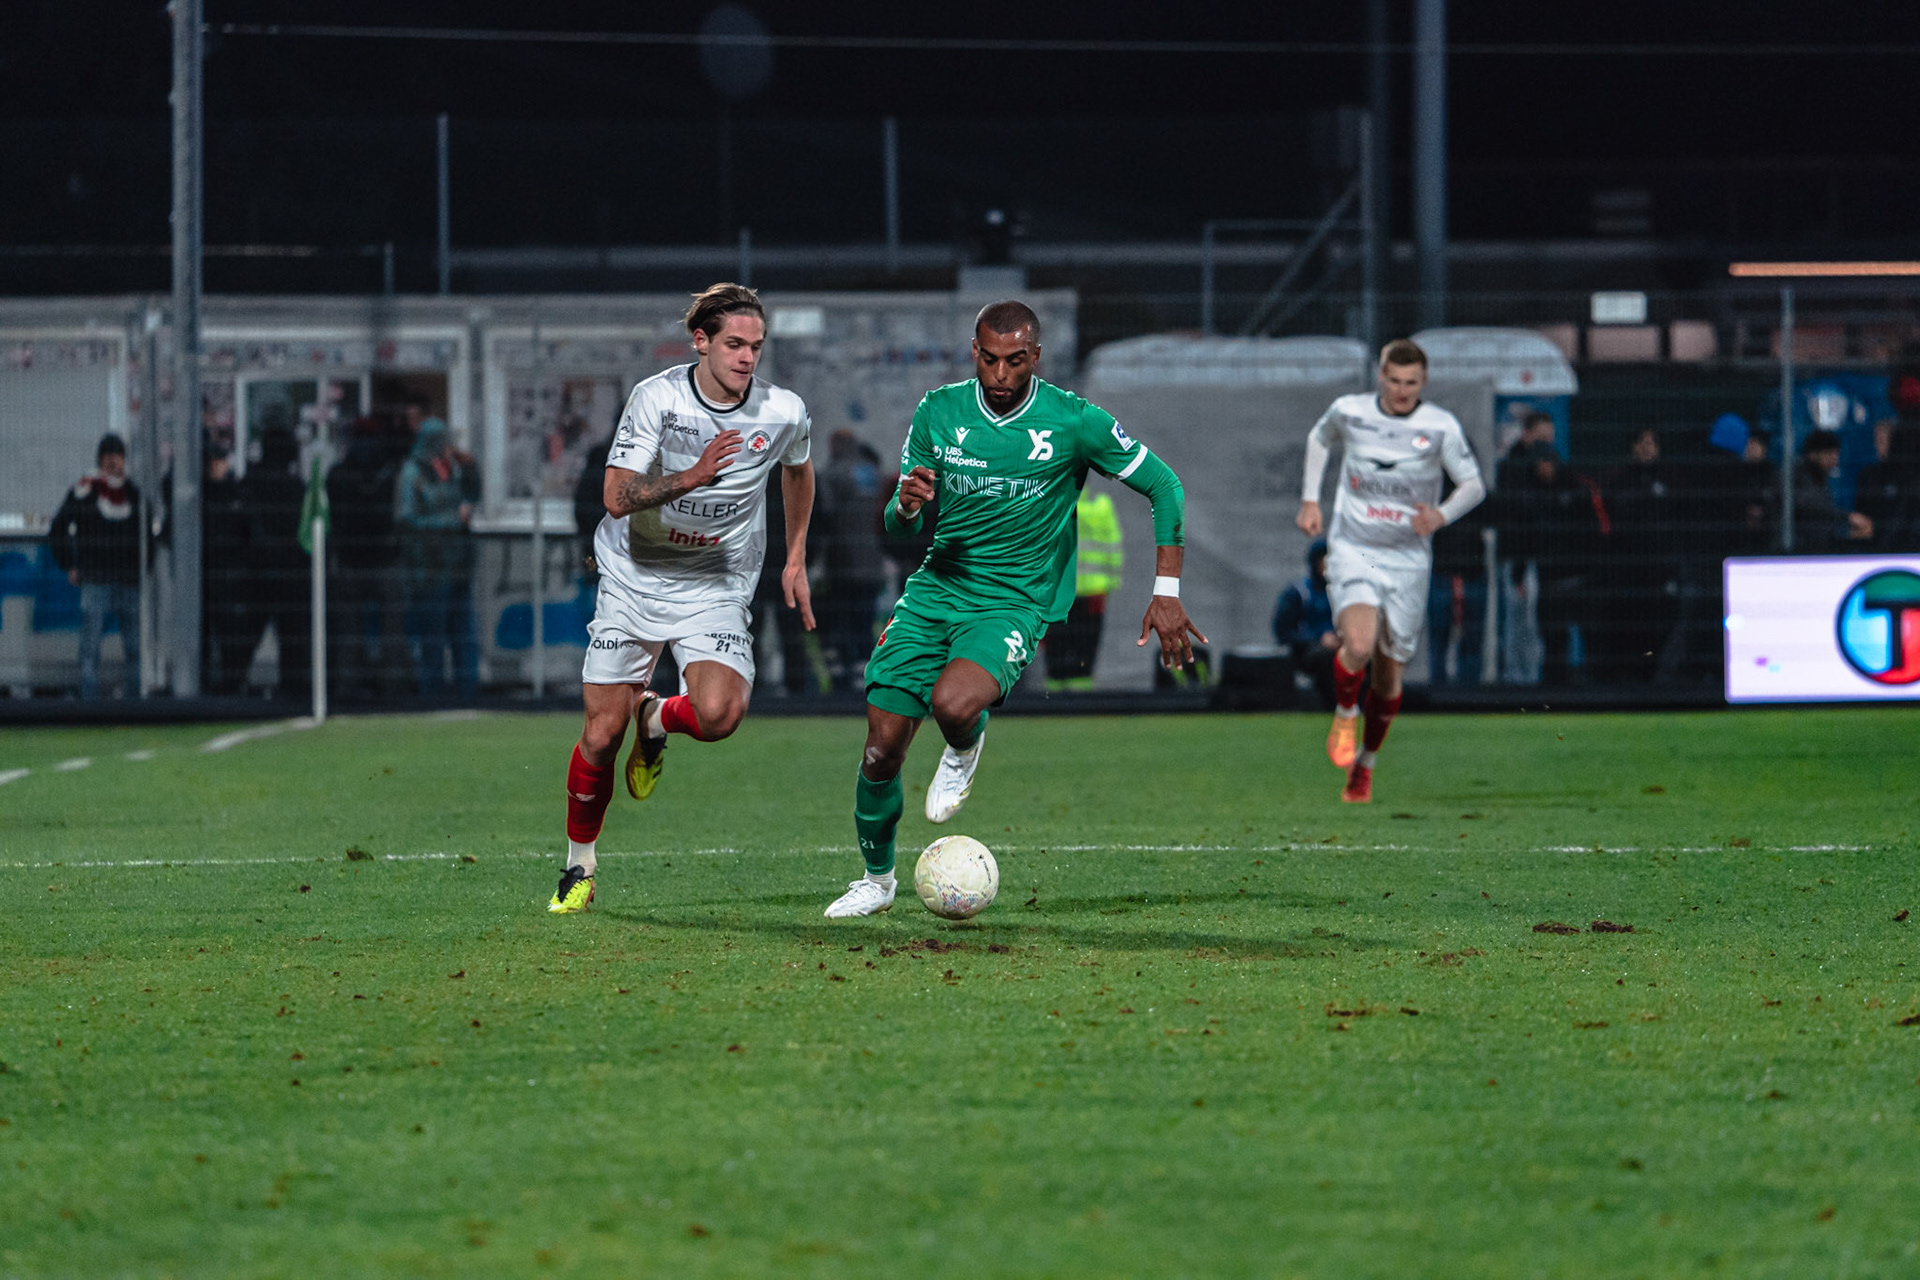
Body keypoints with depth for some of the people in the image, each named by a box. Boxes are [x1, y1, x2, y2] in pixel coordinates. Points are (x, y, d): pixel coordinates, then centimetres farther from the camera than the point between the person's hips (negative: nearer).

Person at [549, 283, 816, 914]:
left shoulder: (784, 413, -8)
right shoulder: (657, 398, -15)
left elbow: (798, 471, 17)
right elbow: (616, 496, -22)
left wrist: (795, 560, 17)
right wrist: (691, 478, -36)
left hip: (716, 588, 1)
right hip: (633, 579, -1)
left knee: (718, 714, -26)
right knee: (602, 734, -2)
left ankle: (656, 719, 12)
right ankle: (578, 870, 22)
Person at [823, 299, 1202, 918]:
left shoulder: (1074, 421, -9)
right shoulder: (939, 412, 0)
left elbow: (1162, 485, 0)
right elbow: (898, 524, 7)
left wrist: (1166, 593, -5)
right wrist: (906, 505, -19)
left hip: (1015, 604, -3)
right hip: (935, 589, 4)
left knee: (953, 704, -34)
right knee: (881, 750, -2)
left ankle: (965, 749, 4)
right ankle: (876, 879, 24)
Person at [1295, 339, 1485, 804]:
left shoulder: (1441, 426, -7)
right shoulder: (1349, 411, -3)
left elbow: (1474, 486, -4)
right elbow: (1319, 438, 20)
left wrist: (1443, 514, -24)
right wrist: (1310, 499, 12)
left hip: (1408, 561, 1)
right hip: (1352, 552, -1)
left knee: (1390, 669, 7)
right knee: (1359, 645, -27)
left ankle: (1364, 763, 31)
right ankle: (1345, 712, 6)